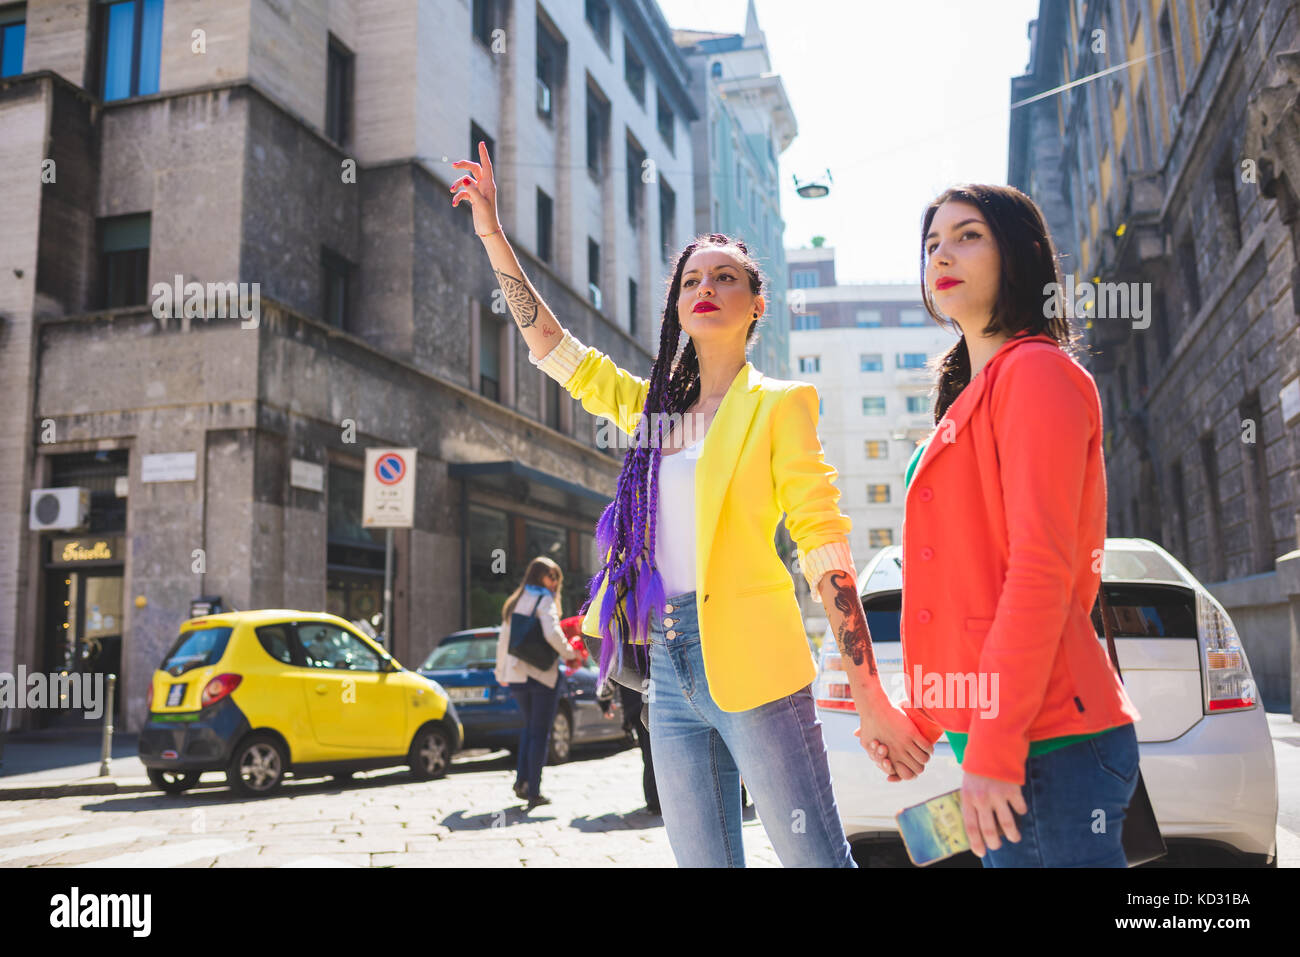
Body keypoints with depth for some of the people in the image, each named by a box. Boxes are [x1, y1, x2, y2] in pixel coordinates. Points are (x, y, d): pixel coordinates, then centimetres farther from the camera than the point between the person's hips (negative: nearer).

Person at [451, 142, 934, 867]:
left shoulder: (778, 406, -1)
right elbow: (549, 343, 19)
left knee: (817, 858, -2)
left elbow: (826, 547, -8)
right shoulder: (654, 407, 14)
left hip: (750, 663, -5)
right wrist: (492, 232, 15)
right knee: (704, 861, 11)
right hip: (670, 670, 5)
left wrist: (870, 694, -14)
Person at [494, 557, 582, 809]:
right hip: (543, 675, -6)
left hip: (516, 675, 6)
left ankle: (521, 780, 10)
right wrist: (568, 653, -7)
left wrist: (501, 672, 24)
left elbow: (503, 640, 16)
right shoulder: (544, 600, -8)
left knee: (528, 727, 21)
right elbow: (552, 633, -23)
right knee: (540, 732, 2)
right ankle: (533, 791, 3)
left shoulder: (514, 602, 12)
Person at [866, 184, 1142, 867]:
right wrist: (919, 714, 17)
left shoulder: (1036, 370, -8)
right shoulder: (971, 397, 18)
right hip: (991, 736, 9)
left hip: (1046, 742, -9)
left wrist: (995, 747, -19)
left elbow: (1041, 568, -17)